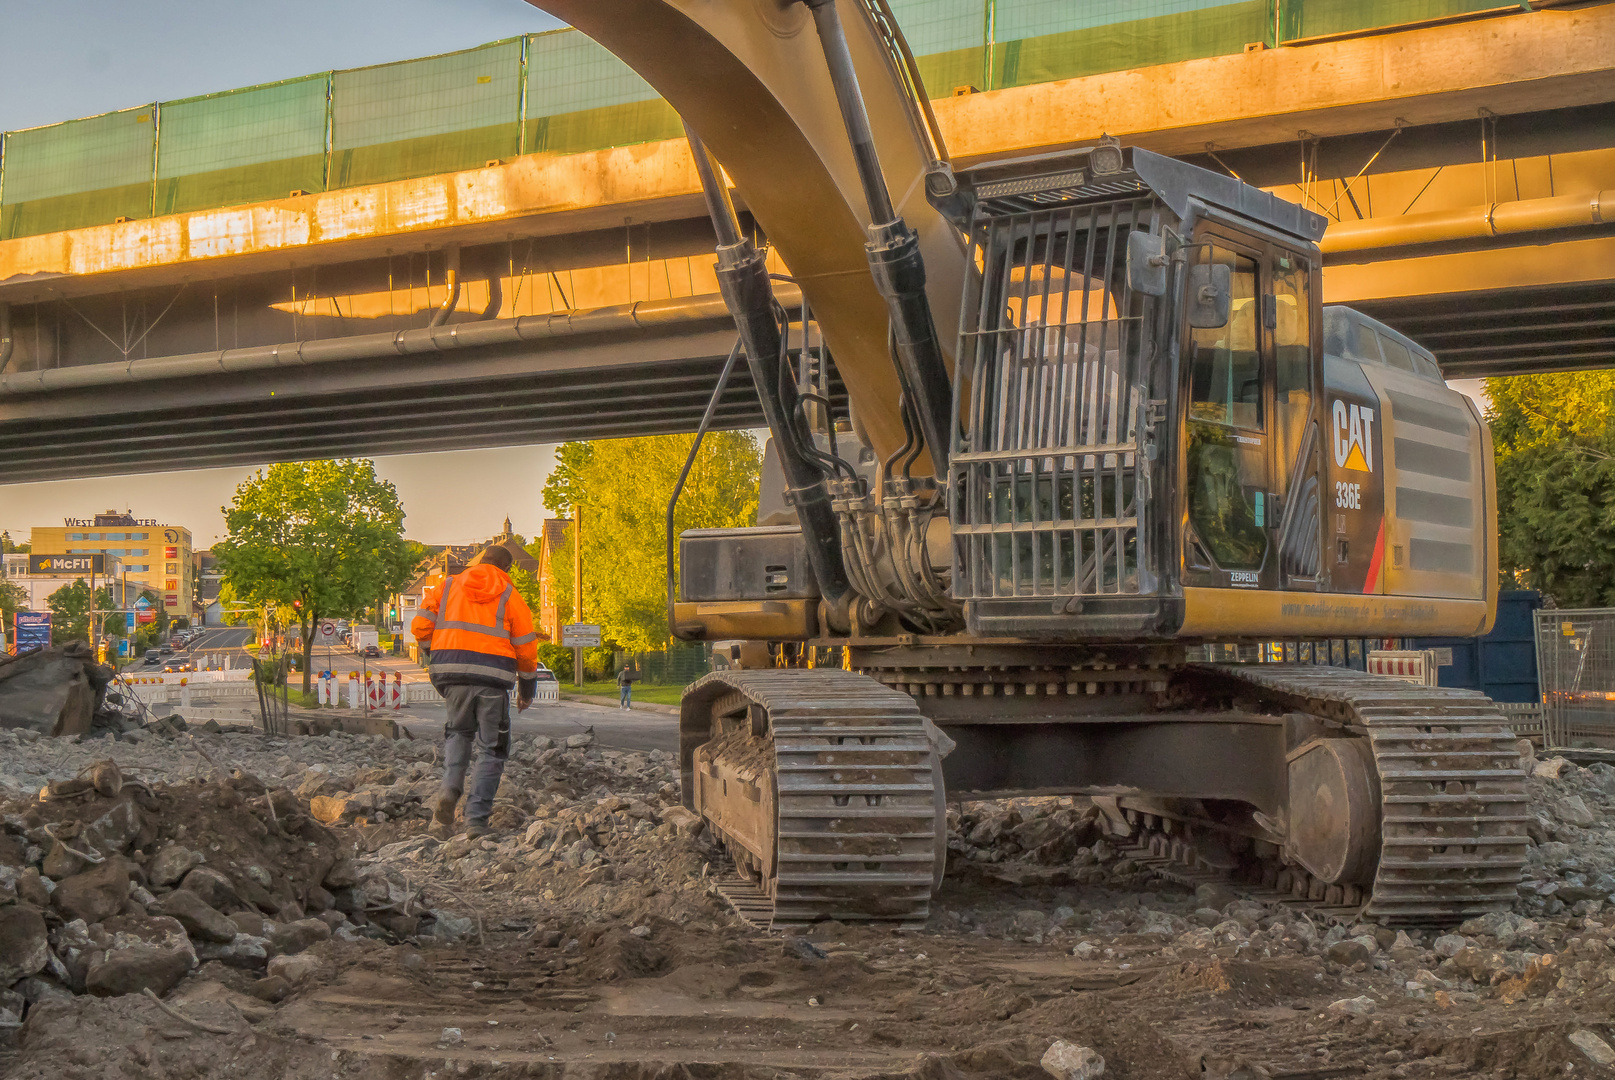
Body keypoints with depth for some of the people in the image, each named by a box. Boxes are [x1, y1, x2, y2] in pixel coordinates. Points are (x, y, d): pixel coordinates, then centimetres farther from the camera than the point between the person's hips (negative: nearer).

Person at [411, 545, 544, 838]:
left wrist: (432, 659, 24)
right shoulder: (510, 597, 8)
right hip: (492, 677, -2)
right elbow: (526, 648, 7)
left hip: (450, 672, 2)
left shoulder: (448, 586, 12)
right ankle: (476, 820, 0)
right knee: (491, 749, 8)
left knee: (459, 731, 26)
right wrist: (527, 689, 18)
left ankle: (450, 787, 0)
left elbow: (421, 626, 8)